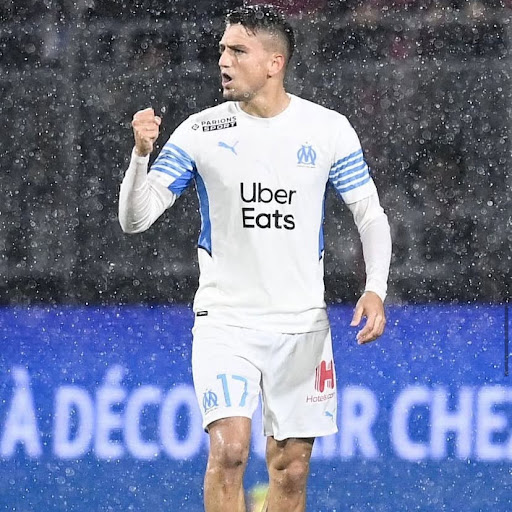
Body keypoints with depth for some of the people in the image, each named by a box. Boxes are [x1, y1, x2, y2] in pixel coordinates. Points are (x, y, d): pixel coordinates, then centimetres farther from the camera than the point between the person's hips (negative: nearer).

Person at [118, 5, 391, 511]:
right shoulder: (200, 132, -4)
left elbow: (370, 214, 7)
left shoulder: (328, 129, -1)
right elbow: (135, 218, -4)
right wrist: (141, 153, -22)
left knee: (291, 469, 5)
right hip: (224, 321, -1)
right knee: (228, 448, -19)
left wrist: (375, 289, -8)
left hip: (302, 326, 2)